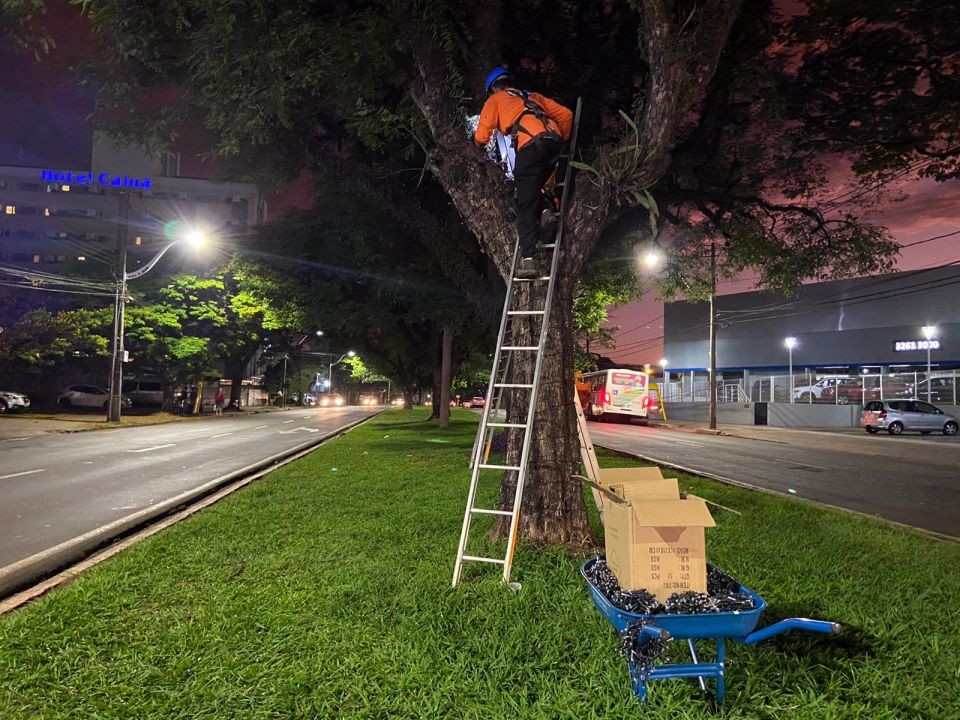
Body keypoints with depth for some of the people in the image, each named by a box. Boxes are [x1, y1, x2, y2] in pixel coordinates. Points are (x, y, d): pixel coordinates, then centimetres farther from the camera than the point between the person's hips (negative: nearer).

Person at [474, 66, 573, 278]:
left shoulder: (495, 99, 24)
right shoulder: (533, 96, 36)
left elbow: (482, 136, 14)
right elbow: (566, 114, 31)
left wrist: (479, 142, 36)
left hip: (531, 144, -5)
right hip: (554, 140, 5)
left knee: (526, 204, -6)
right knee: (533, 189, 28)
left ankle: (528, 259, -15)